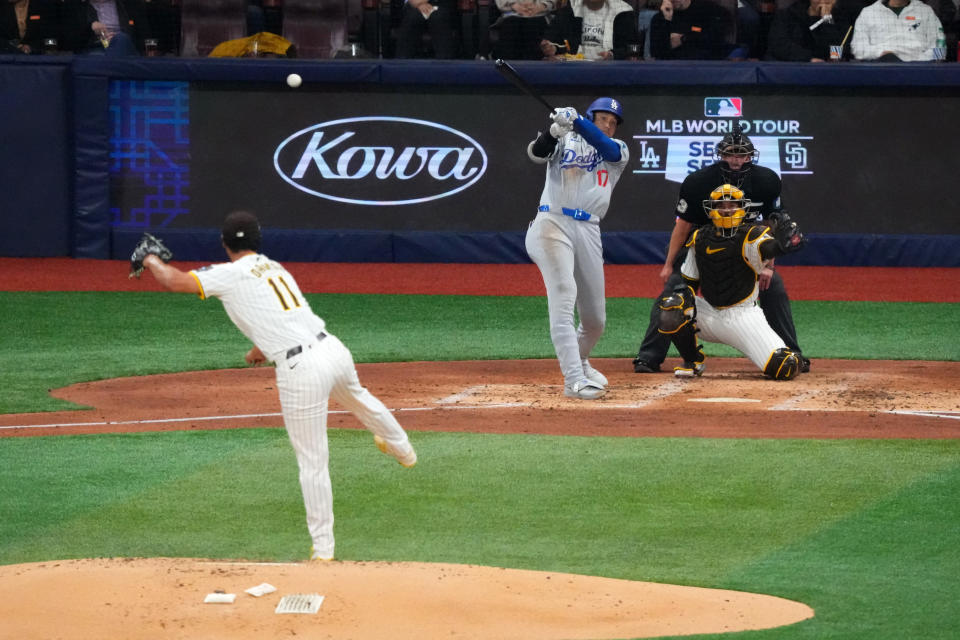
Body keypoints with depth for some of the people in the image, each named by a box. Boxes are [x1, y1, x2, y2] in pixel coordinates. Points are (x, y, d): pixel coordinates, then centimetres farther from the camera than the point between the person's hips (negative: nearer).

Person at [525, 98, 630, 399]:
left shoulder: (618, 151, 15)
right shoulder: (565, 142, 11)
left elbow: (606, 146, -8)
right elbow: (537, 153, -9)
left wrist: (575, 121, -25)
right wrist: (556, 129, -30)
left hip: (588, 233, 4)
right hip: (553, 225, -4)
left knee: (595, 319, 10)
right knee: (564, 295, -21)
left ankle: (581, 363, 41)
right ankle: (574, 380, -27)